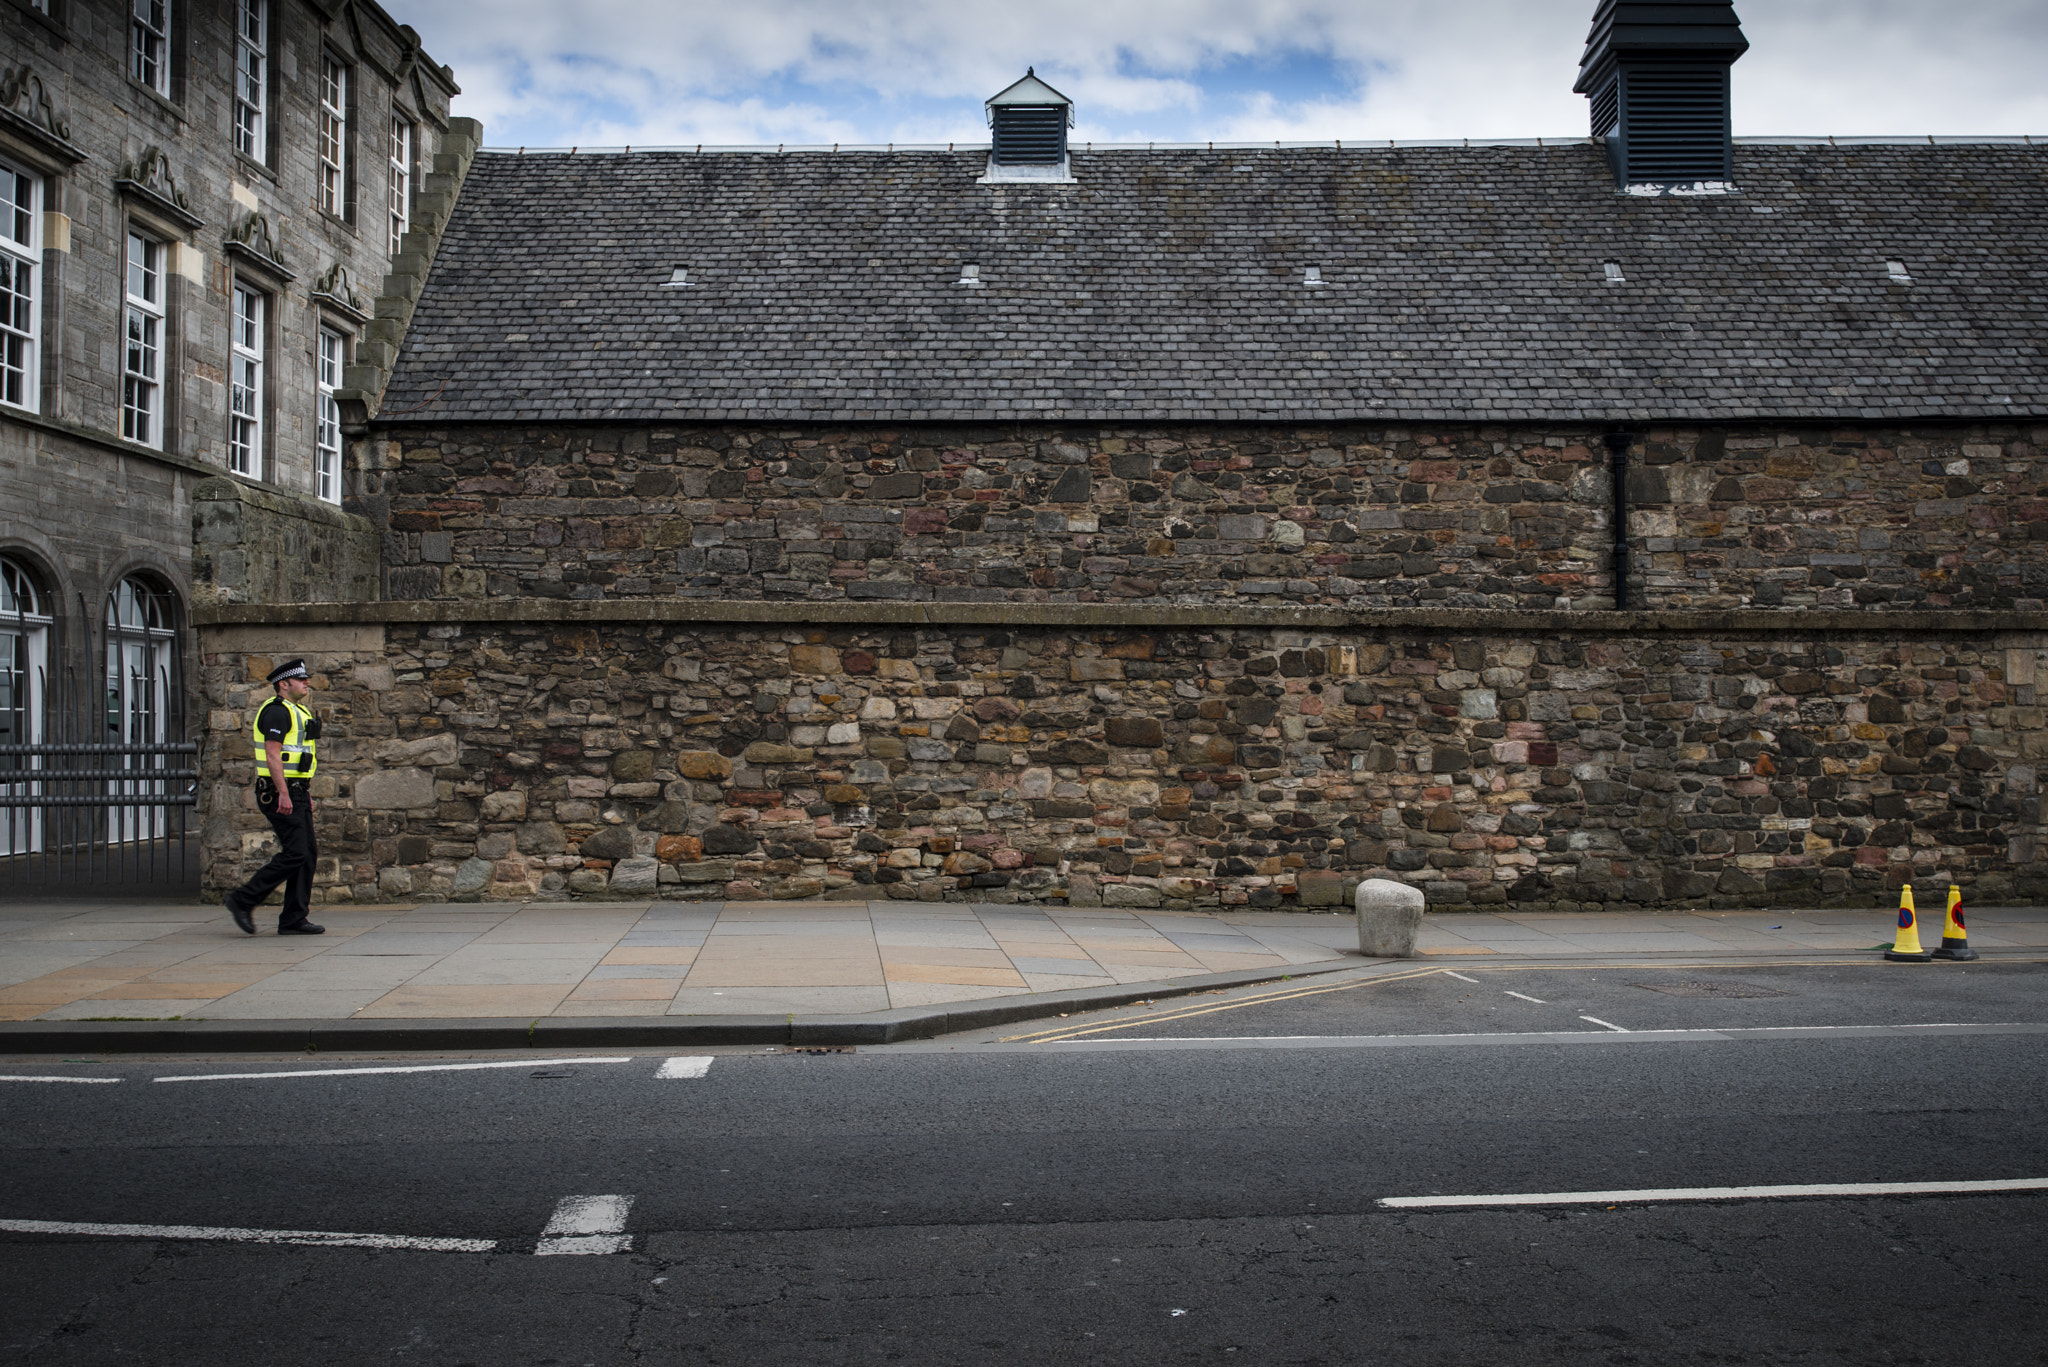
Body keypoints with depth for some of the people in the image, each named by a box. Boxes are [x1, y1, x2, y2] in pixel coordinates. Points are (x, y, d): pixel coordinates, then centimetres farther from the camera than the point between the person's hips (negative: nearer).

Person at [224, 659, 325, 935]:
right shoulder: (276, 711, -11)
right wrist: (283, 794, -25)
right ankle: (243, 900, -2)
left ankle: (294, 919, 8)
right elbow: (272, 756, -20)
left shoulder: (296, 711, 20)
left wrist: (306, 795, 22)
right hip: (281, 793, -10)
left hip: (296, 793, 10)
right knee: (294, 854, -13)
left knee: (308, 854, 5)